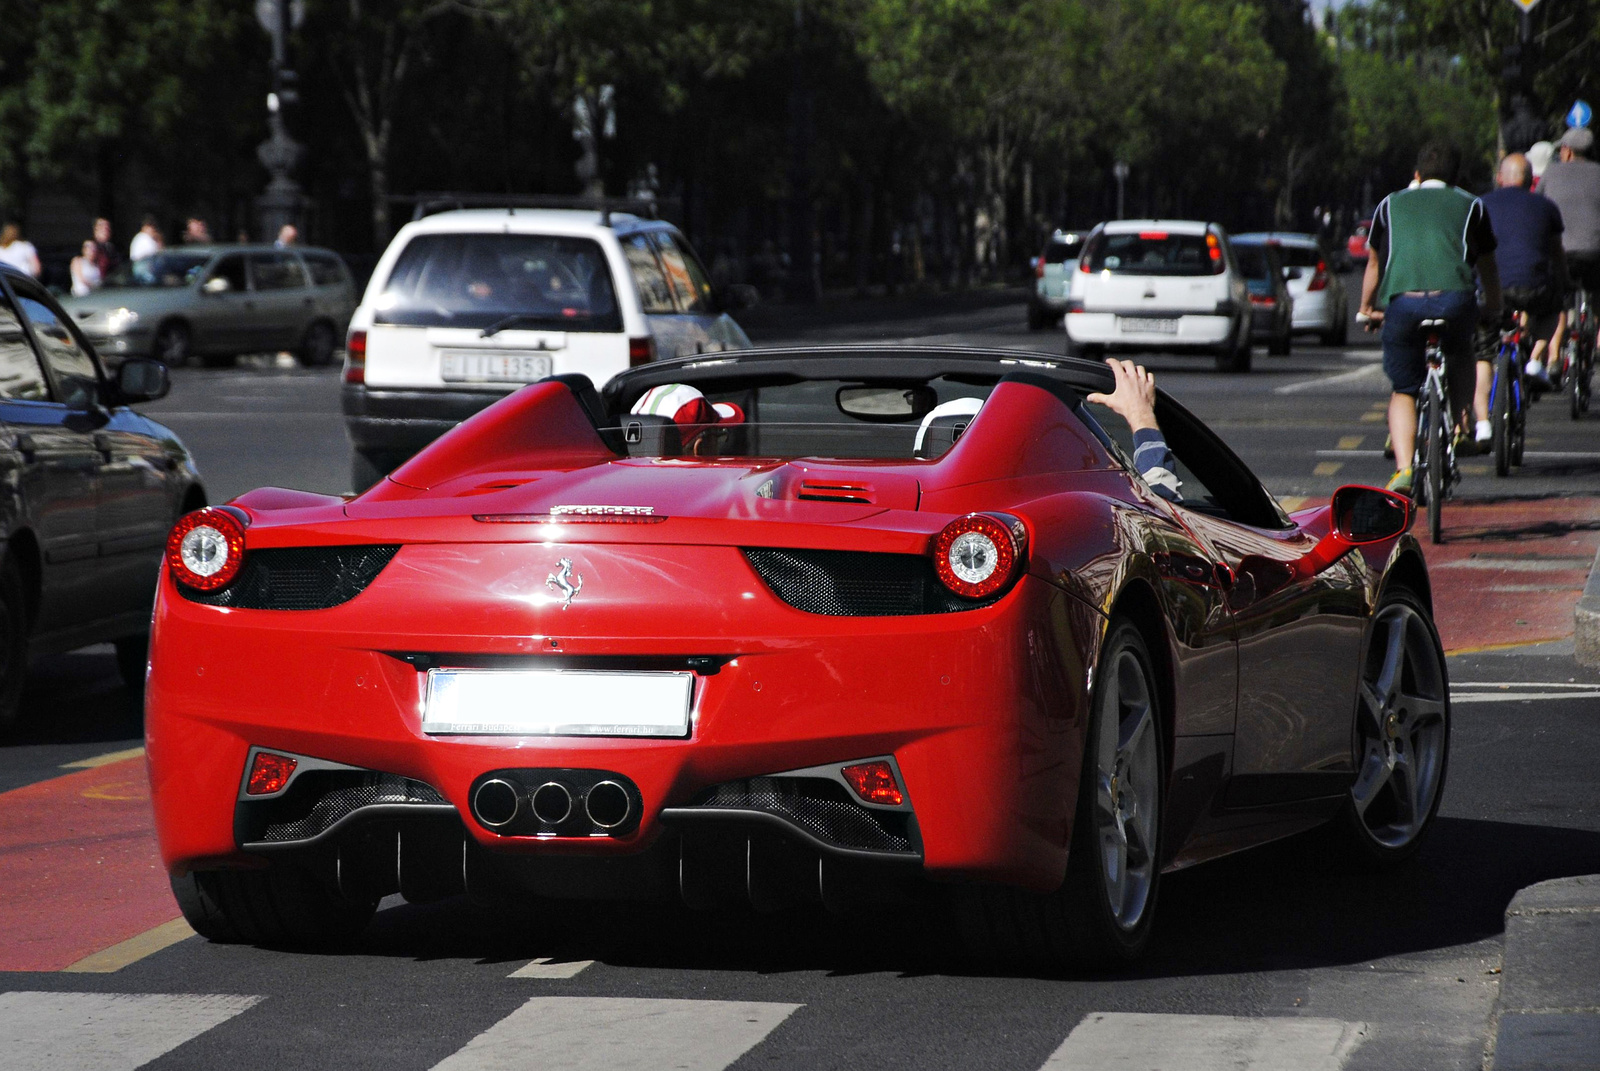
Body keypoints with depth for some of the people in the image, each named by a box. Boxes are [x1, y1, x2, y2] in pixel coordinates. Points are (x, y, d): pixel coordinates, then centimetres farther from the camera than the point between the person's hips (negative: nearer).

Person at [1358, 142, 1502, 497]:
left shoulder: (1391, 205, 27)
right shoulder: (1471, 205, 24)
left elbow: (1374, 264, 35)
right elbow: (1487, 266, 32)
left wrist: (1366, 310, 49)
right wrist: (1494, 308, 48)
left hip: (1401, 302, 0)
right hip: (1455, 299, 0)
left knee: (1403, 390, 12)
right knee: (1460, 352, 33)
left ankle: (1403, 468, -7)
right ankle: (1459, 425, 22)